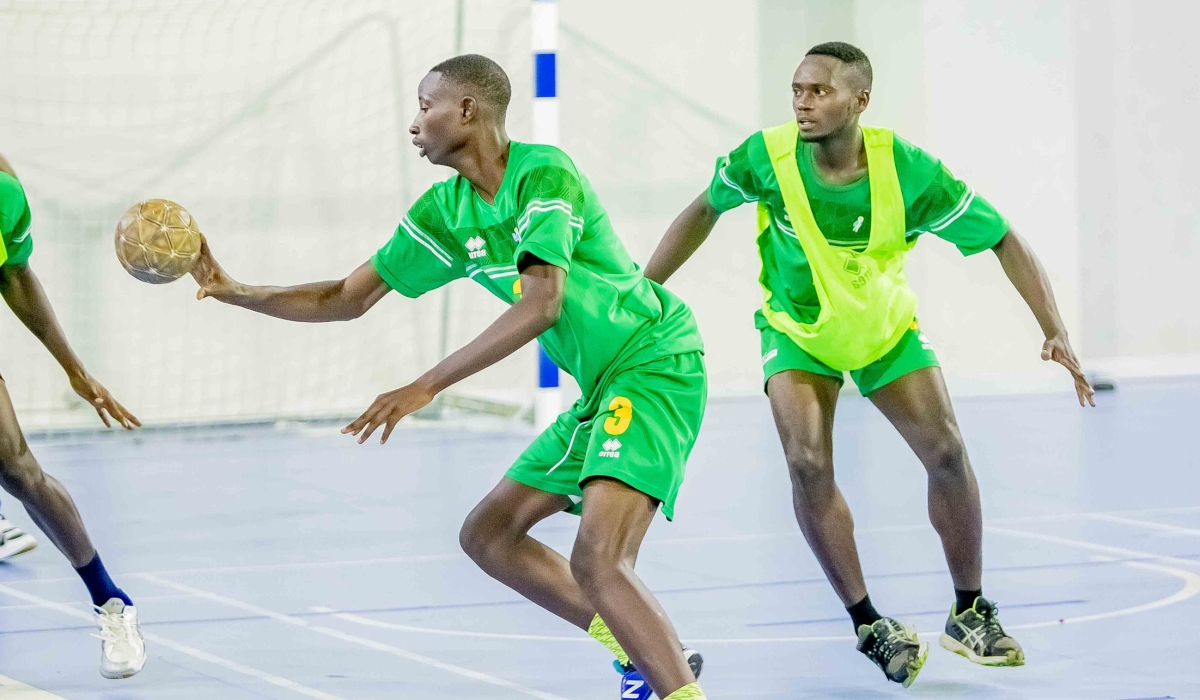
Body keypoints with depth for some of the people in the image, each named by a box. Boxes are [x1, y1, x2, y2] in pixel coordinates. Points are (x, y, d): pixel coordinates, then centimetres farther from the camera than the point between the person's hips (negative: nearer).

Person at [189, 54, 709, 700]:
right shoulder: (445, 212, 8)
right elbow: (347, 299, 14)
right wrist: (234, 292, 4)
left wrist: (425, 387, -31)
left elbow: (541, 305, -29)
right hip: (601, 388, 10)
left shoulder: (544, 174, -18)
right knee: (487, 535, 13)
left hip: (655, 366, -10)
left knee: (596, 559, -26)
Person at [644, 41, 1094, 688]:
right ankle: (868, 624, -5)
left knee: (946, 453, -10)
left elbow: (1004, 241, -18)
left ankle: (970, 614, 11)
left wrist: (1055, 331, -26)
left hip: (886, 328, 0)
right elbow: (704, 211, -3)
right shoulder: (766, 158, -25)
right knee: (808, 463, -20)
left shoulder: (909, 173, -27)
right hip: (796, 330, 0)